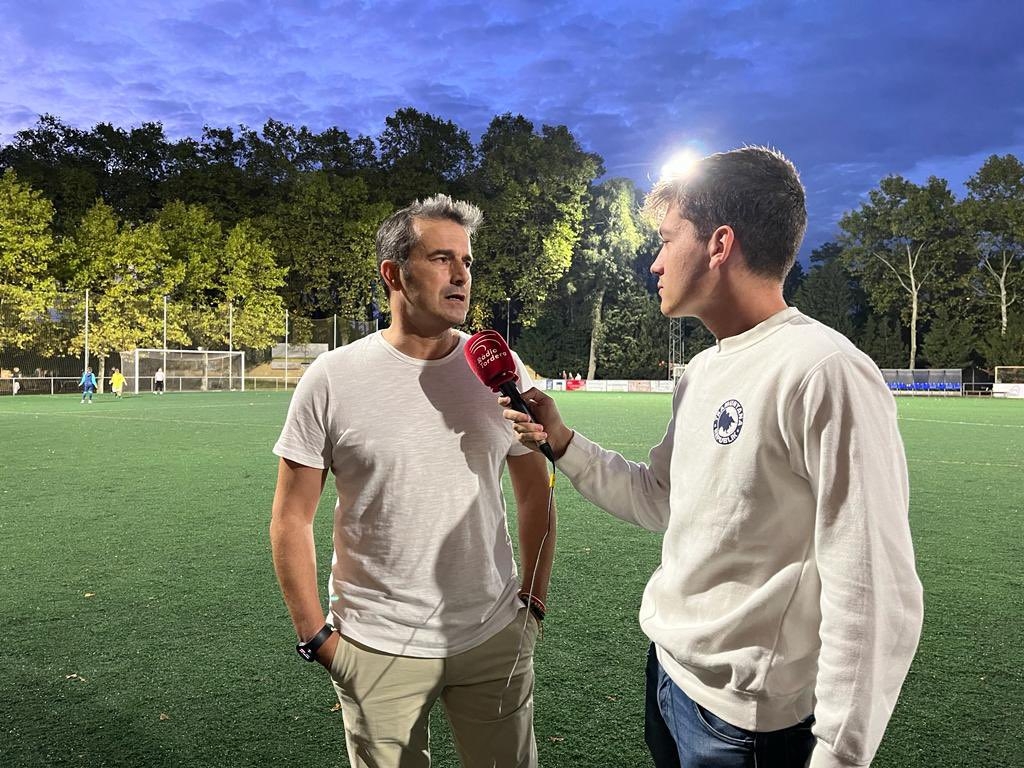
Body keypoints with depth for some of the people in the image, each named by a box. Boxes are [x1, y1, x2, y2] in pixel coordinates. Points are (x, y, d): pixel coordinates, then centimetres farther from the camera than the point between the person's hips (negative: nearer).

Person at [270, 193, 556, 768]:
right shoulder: (331, 379, -10)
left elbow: (536, 497, 6)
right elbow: (292, 519, -4)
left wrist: (534, 605, 6)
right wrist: (317, 637, -3)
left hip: (495, 638, 2)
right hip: (376, 650, -1)